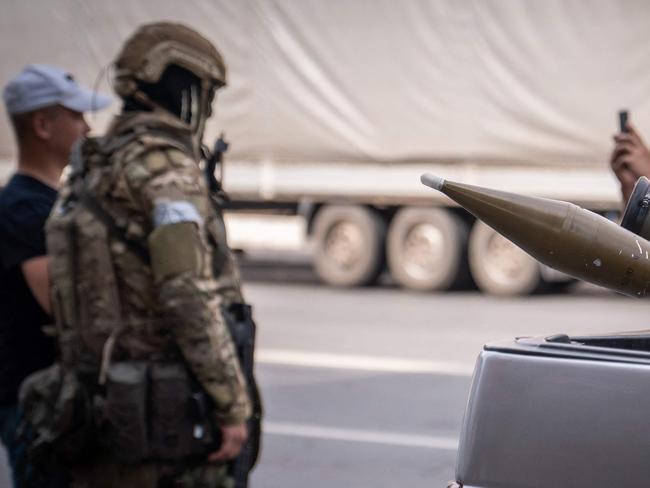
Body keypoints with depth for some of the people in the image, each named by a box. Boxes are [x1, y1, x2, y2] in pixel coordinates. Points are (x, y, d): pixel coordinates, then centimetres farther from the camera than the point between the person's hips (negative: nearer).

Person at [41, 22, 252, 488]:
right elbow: (189, 296, -23)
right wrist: (234, 406, -19)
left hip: (105, 410, 9)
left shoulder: (90, 176, 14)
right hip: (173, 417, -9)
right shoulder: (166, 165, -14)